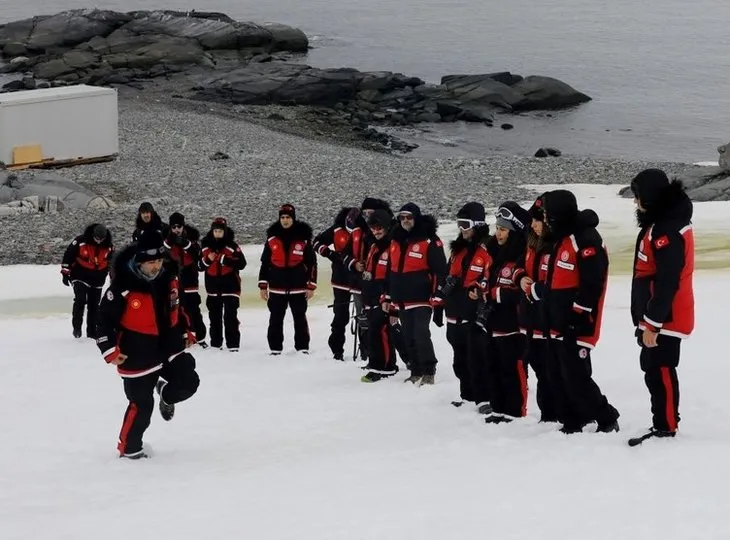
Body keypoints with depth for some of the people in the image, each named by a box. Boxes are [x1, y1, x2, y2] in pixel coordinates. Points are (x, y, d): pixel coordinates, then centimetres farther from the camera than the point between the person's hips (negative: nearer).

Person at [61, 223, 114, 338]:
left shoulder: (109, 246, -5)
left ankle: (91, 332, 18)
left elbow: (112, 263, 12)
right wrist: (65, 273, -9)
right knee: (80, 300, -21)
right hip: (80, 276, -4)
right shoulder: (80, 241, -18)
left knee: (94, 306, 8)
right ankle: (77, 327, -10)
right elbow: (68, 256, -10)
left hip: (97, 279, 4)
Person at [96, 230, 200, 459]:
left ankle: (165, 393, 34)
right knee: (142, 404, -2)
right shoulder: (123, 287, -22)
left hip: (169, 346, 6)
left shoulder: (169, 277, -3)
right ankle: (129, 448, 17)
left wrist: (185, 331, 20)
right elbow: (105, 319, -14)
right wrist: (110, 350, -17)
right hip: (138, 354, -6)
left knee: (188, 382, 0)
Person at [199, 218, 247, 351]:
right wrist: (207, 259, -10)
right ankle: (215, 344, 23)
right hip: (213, 288, 5)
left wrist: (225, 260, -24)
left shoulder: (232, 246, -8)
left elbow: (241, 263, -14)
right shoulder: (206, 246, 6)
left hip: (230, 286, -5)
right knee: (214, 317, 13)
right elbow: (200, 266, 10)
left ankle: (233, 344, -4)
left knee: (230, 317, -7)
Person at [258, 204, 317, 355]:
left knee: (300, 319, 5)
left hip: (298, 288, -2)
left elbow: (312, 263, 1)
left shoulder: (303, 238, -2)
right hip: (276, 288, 2)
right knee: (275, 320, 5)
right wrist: (263, 286, 5)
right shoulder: (272, 238, 3)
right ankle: (275, 349, 12)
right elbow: (265, 263, 8)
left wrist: (311, 286, -2)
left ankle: (303, 348, 12)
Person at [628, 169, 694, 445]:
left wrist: (651, 323, -22)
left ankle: (665, 429, -3)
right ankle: (663, 425, 23)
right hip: (660, 317, 11)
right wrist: (647, 320, 23)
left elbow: (666, 283, -25)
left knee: (659, 372, -7)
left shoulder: (666, 230, -21)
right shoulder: (663, 221, 13)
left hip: (664, 319, -11)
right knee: (655, 370, 16)